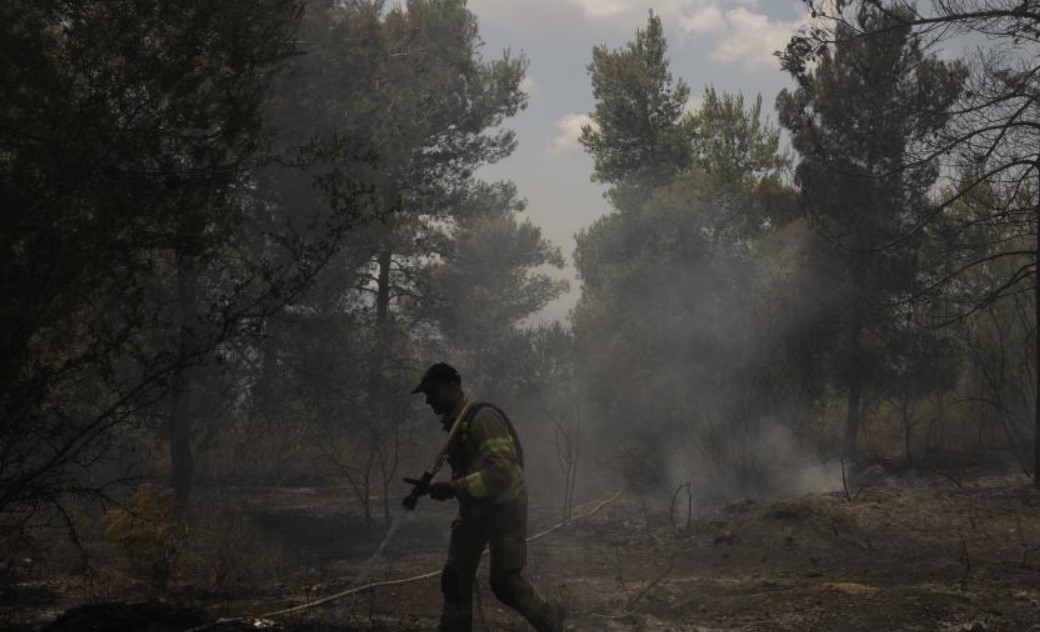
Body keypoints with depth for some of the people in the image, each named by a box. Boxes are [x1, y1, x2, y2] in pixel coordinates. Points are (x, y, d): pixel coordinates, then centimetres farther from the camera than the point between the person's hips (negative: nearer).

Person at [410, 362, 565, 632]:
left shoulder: (483, 417, -21)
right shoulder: (455, 423, 8)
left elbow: (501, 471, -31)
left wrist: (454, 488, -32)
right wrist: (443, 487, 8)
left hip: (505, 508, -8)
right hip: (474, 510, 8)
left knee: (505, 582, -5)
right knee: (455, 578, 3)